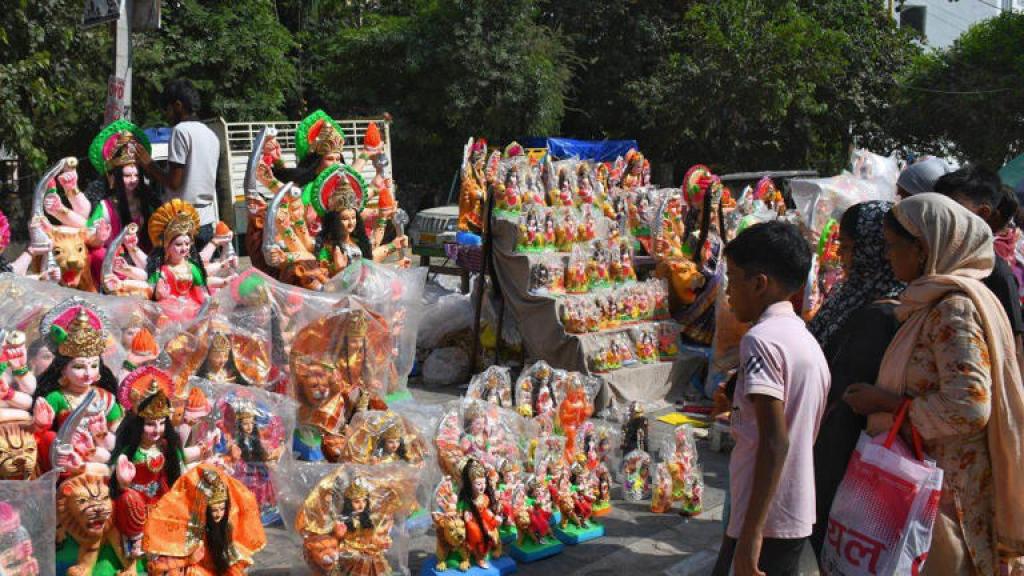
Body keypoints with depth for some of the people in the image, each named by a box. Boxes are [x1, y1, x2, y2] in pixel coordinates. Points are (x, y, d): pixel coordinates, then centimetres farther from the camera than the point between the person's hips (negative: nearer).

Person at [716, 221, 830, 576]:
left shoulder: (761, 339, -14)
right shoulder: (808, 341, 13)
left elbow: (775, 441, -22)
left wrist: (750, 534, -22)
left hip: (766, 521, -9)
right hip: (800, 517, 9)